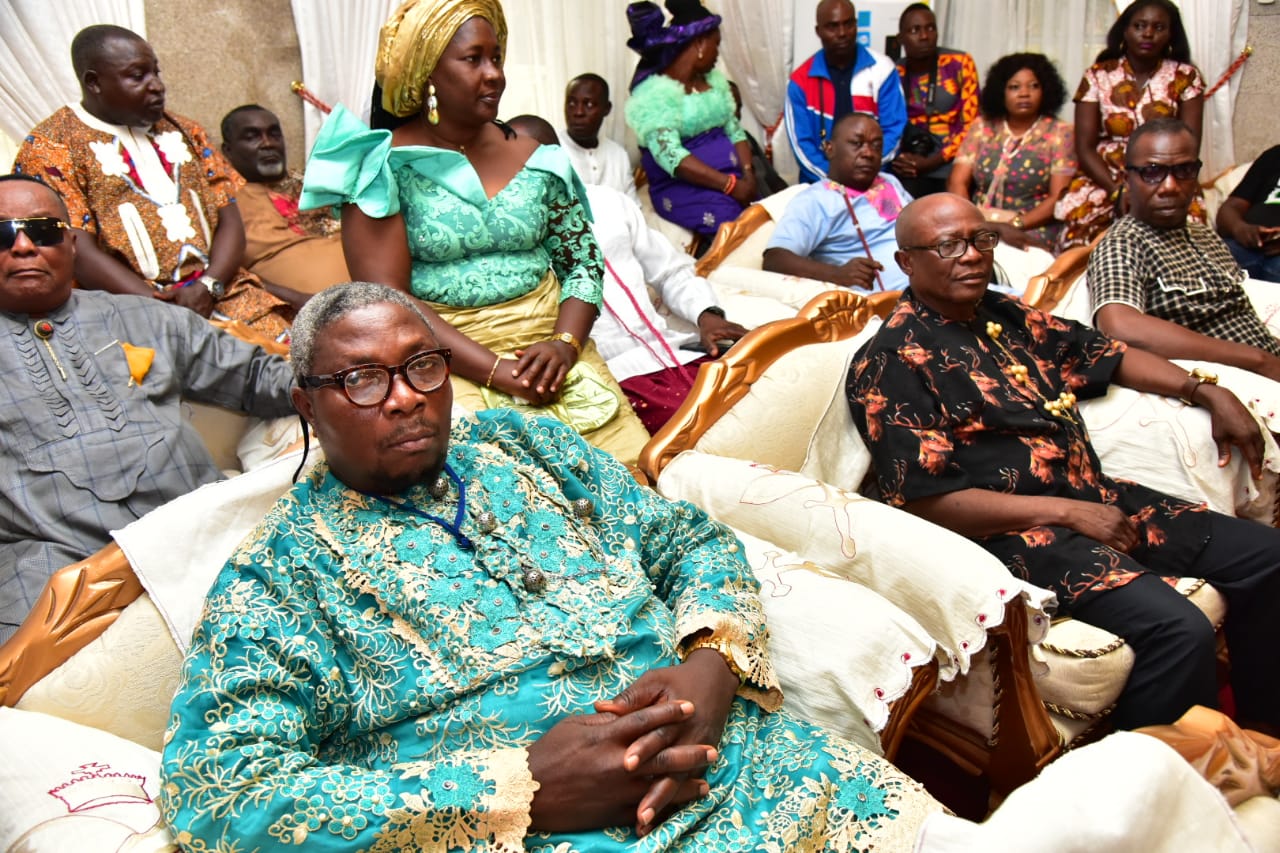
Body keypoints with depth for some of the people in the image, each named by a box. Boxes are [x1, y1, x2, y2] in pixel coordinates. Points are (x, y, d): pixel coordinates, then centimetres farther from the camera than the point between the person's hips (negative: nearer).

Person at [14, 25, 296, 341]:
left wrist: (209, 287, -9)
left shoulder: (182, 131, 17)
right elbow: (80, 253, -9)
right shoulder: (50, 147, 1)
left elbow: (229, 221, 10)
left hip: (222, 290, 5)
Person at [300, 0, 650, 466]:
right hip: (443, 355, -3)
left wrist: (564, 343, -9)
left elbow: (582, 261, 12)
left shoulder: (535, 160, 10)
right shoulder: (384, 166, -2)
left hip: (547, 344, 4)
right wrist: (497, 371, -18)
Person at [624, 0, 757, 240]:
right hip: (684, 188, -7)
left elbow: (734, 131, 14)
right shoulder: (654, 93, -10)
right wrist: (731, 185, -22)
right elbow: (670, 157, -20)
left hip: (731, 179, 7)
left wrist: (748, 174, -6)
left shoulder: (713, 79, 15)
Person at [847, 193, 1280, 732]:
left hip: (1099, 499, 9)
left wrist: (1207, 393, 15)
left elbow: (1106, 355, 28)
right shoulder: (890, 363, -11)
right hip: (1016, 530, -9)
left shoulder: (1007, 316, 14)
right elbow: (926, 502, -17)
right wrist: (1067, 512, -15)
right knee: (1177, 630, -26)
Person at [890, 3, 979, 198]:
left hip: (953, 168, -1)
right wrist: (897, 160, -10)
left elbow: (970, 125, -3)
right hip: (910, 172, 1)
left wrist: (931, 162, -12)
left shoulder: (960, 63, -2)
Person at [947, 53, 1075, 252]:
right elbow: (957, 183, 3)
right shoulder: (981, 128, 11)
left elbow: (1059, 198, -3)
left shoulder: (1060, 133, 5)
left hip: (1033, 230, -2)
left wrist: (1016, 225, -17)